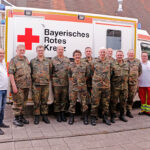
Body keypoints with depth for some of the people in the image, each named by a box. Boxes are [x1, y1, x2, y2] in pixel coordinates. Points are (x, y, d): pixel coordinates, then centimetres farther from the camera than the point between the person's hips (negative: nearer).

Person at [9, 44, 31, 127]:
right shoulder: (13, 60, -7)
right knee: (18, 103, 0)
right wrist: (14, 86, -19)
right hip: (18, 86, -6)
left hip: (26, 85, 7)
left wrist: (29, 83, 13)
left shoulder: (26, 59, 13)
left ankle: (21, 117, 27)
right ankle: (16, 119, 12)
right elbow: (11, 74, -13)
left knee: (23, 102, 15)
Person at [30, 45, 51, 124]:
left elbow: (50, 72, 11)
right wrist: (32, 80, 1)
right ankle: (37, 117, 13)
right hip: (36, 84, -1)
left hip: (45, 84, 1)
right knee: (36, 101, 2)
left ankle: (45, 116, 17)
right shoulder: (32, 61, 7)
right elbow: (30, 72, 8)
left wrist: (48, 80, 3)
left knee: (44, 101, 7)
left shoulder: (48, 61, 10)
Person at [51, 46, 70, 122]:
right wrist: (52, 81, -2)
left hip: (66, 83, 3)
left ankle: (63, 113, 21)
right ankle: (58, 114, 15)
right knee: (56, 99, 4)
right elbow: (50, 71, 3)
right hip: (56, 83, -2)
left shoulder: (67, 60, 11)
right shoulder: (53, 60, 2)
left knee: (64, 99, 8)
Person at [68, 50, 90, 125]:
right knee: (72, 102, 4)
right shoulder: (70, 65, 1)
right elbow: (69, 75, 6)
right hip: (73, 86, 0)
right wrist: (73, 81, 0)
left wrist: (83, 80, 5)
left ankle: (85, 118, 18)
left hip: (83, 86, 1)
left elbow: (87, 74, 9)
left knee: (84, 102, 5)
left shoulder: (85, 65, 2)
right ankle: (71, 117, 17)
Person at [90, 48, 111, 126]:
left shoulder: (108, 63, 10)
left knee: (106, 103, 9)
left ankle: (105, 117, 21)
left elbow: (110, 73, 18)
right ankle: (93, 118, 10)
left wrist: (107, 80, 12)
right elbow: (92, 72, 8)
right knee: (95, 102, 0)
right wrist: (96, 78, 5)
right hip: (96, 85, -3)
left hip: (107, 86, 3)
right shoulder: (94, 62, 2)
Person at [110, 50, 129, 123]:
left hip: (124, 86, 5)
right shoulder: (113, 64, -5)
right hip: (115, 87, -4)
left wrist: (126, 82, 13)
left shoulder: (126, 64, 11)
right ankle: (112, 116, 13)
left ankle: (122, 115, 26)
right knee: (113, 102, 2)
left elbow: (128, 74, 18)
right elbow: (109, 75, -7)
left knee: (123, 102, 11)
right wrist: (111, 83, -9)